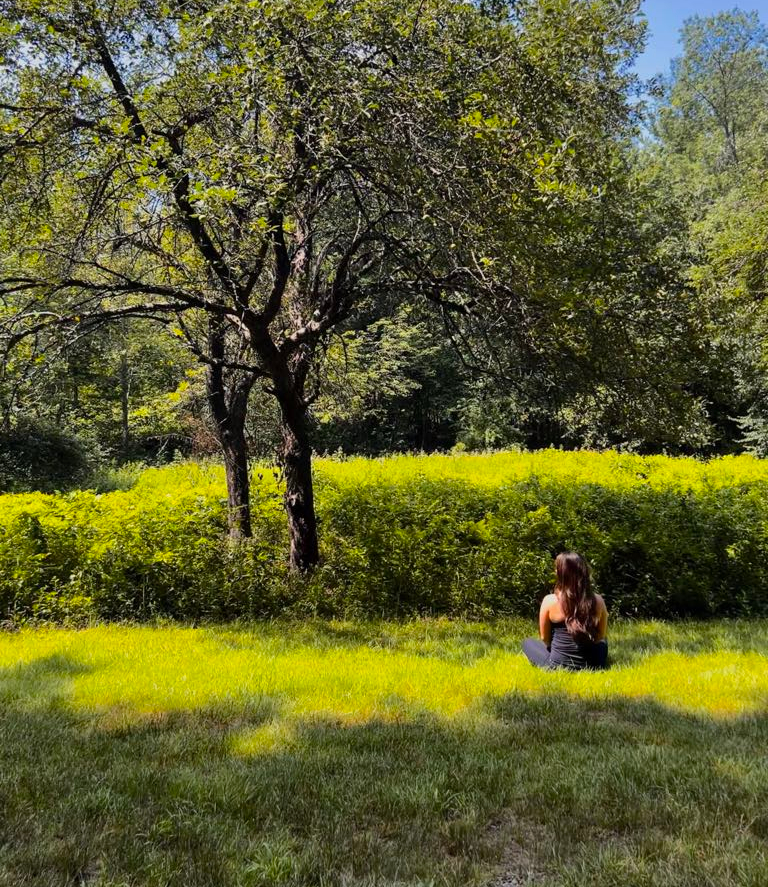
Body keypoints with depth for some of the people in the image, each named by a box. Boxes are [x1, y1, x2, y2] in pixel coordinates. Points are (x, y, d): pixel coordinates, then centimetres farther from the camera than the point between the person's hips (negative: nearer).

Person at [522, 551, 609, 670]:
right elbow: (600, 637, 5)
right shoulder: (598, 601, -9)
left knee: (527, 642, 26)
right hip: (592, 666, 2)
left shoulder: (549, 601, -15)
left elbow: (545, 639, -1)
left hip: (558, 666, -2)